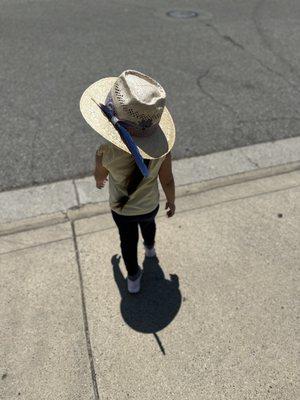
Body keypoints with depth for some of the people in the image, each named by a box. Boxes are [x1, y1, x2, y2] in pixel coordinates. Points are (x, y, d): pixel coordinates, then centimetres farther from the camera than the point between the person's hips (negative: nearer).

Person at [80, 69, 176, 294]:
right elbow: (167, 181, -16)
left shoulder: (107, 153, -35)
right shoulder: (162, 146, -31)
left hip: (121, 210, -1)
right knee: (148, 223, 36)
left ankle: (134, 278, 52)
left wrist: (100, 181, 14)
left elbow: (99, 176, -11)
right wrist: (171, 201, 5)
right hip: (150, 206, 2)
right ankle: (150, 248, 69)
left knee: (128, 241, 27)